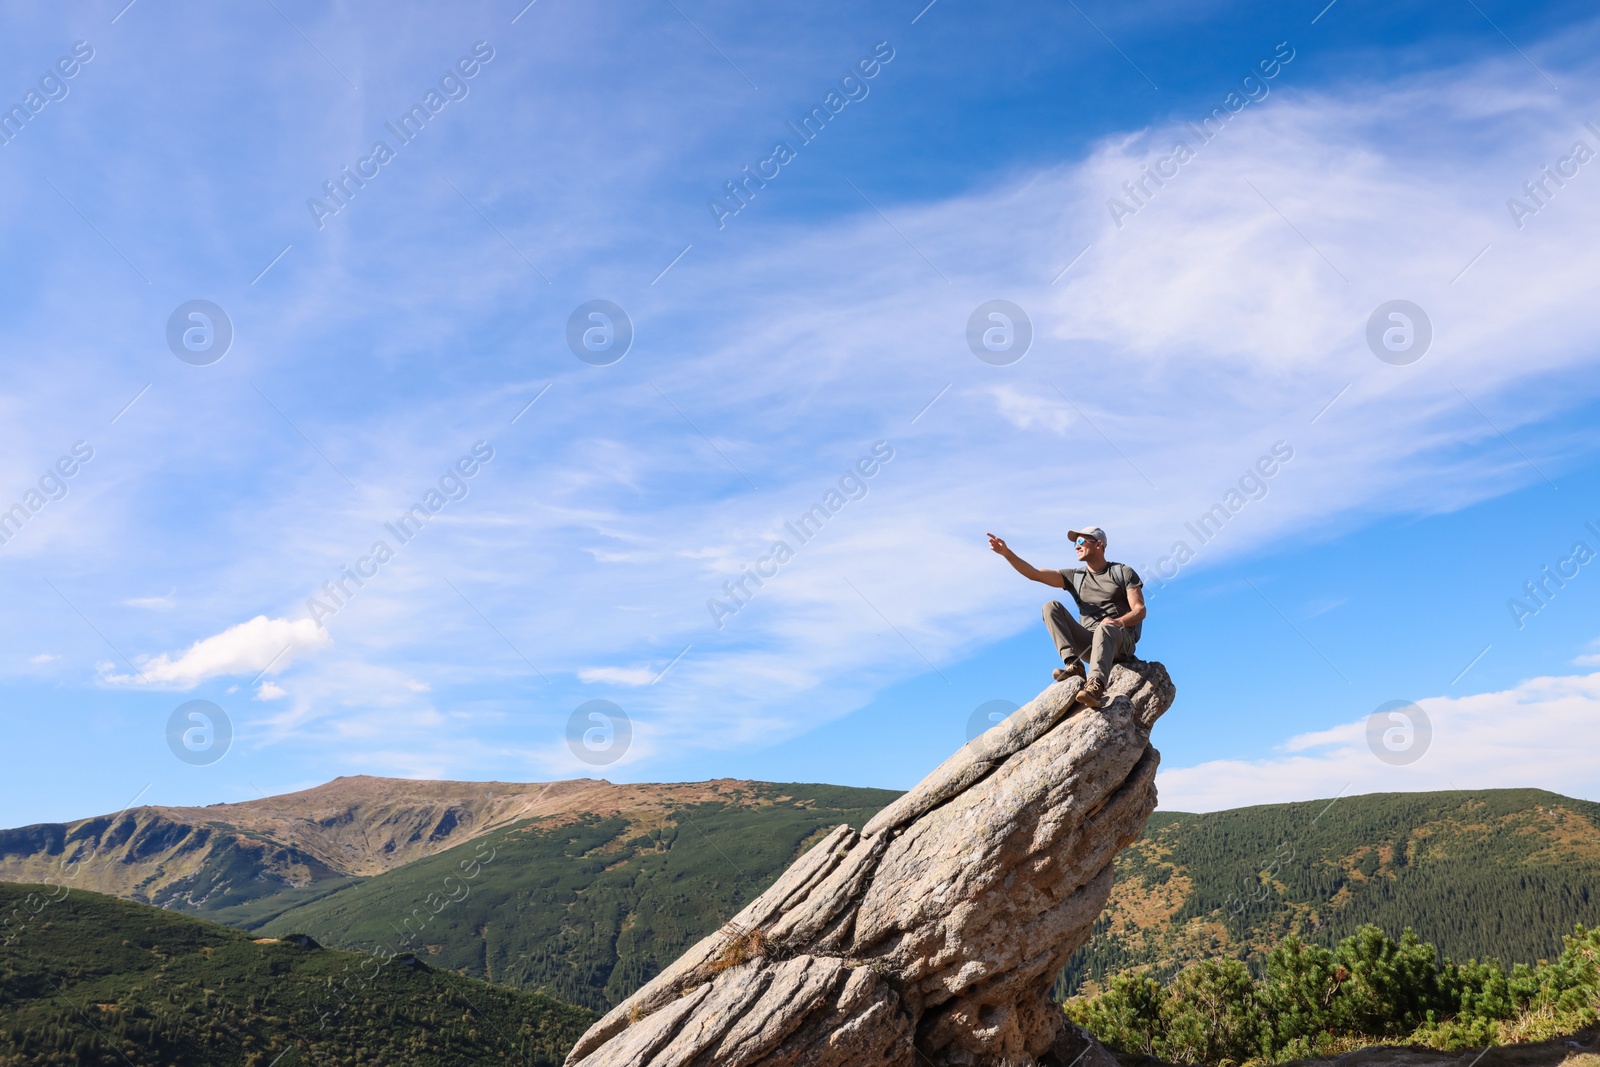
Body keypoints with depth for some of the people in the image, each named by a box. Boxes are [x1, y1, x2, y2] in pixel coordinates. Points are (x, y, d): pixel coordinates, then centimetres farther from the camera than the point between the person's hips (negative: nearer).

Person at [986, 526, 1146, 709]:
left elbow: (1140, 610, -2)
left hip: (1121, 640, -4)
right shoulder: (1075, 577, 18)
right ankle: (1074, 665, -30)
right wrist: (1006, 552, -5)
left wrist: (1118, 621, -24)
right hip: (1088, 642, 4)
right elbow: (1034, 574, 7)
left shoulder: (1123, 572, 8)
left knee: (1104, 629, -39)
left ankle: (1095, 687, -63)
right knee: (1051, 606, -13)